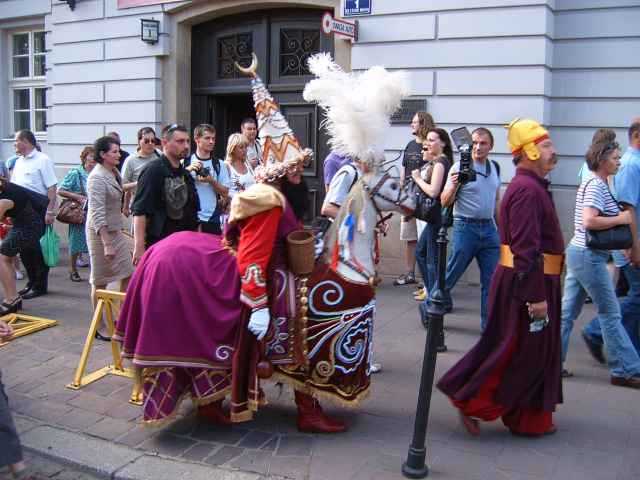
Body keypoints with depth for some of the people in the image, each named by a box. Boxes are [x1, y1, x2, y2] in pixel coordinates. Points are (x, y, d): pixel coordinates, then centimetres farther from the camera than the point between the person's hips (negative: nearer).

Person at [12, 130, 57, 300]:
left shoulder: (42, 160, -7)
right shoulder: (18, 162, 16)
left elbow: (52, 187, -13)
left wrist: (50, 211, -19)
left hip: (38, 212, -7)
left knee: (38, 248, 0)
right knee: (24, 247, 12)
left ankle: (40, 286, 10)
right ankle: (32, 281, 26)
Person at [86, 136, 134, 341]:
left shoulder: (114, 172, 6)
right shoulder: (97, 177, -18)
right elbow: (97, 213, -24)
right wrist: (106, 244, -26)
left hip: (116, 230, 8)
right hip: (101, 232, -8)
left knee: (127, 274, 8)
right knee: (100, 281, 4)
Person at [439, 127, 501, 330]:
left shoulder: (495, 168, 10)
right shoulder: (460, 167, -8)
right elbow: (445, 202, -11)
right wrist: (453, 186, -30)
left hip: (489, 228, 5)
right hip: (465, 227, -5)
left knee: (492, 280, 6)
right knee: (451, 274, 3)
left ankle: (489, 324, 15)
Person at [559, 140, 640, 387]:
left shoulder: (597, 185, 15)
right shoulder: (596, 186, -15)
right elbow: (589, 221, -27)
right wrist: (620, 219, -15)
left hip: (579, 253, 10)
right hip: (589, 256, -10)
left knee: (567, 311, 11)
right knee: (610, 314, -1)